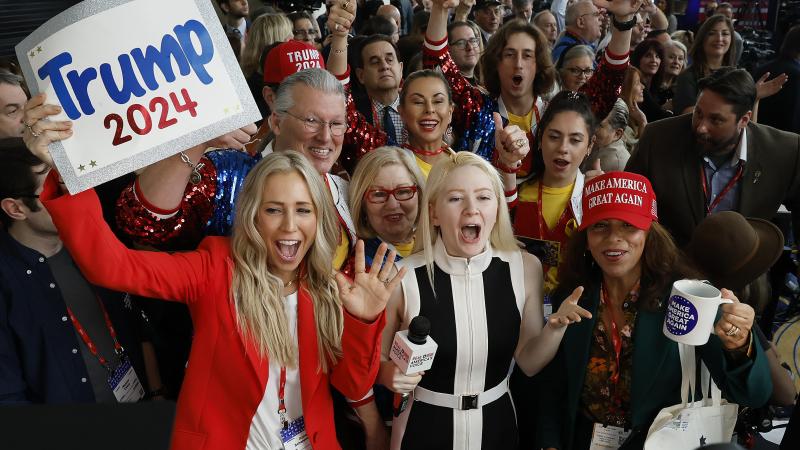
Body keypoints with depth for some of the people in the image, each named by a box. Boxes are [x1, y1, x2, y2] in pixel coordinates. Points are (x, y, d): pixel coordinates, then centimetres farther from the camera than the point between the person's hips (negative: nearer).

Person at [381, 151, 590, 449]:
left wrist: (555, 326, -20)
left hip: (496, 425, 3)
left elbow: (529, 363, -3)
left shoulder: (525, 269, -10)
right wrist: (391, 375, -26)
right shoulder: (403, 278, -20)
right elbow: (375, 363, -5)